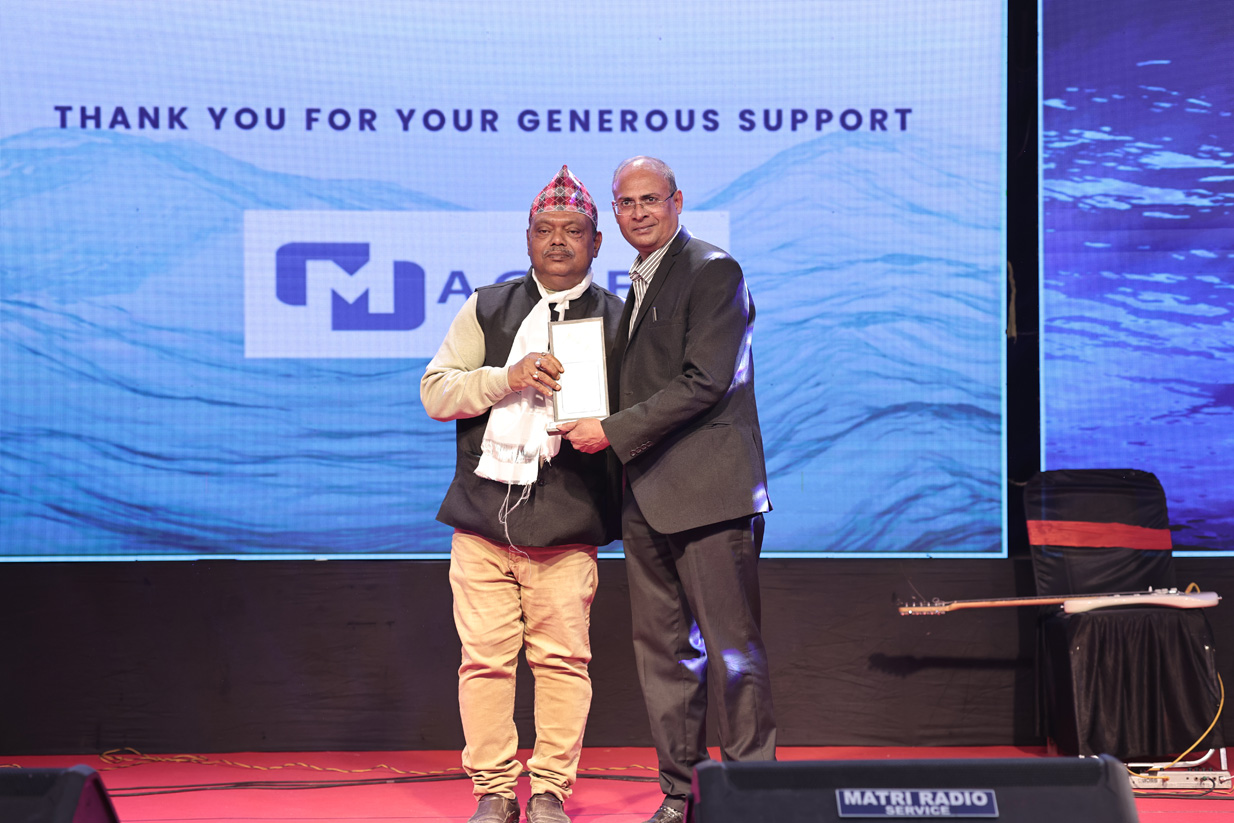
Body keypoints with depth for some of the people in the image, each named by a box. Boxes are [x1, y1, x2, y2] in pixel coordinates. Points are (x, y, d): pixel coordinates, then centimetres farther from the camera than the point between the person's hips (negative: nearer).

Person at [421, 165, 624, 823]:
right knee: (484, 657, 0)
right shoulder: (486, 310, 12)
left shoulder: (616, 320, 9)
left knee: (562, 658, -2)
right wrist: (508, 378, -9)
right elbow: (435, 392, 5)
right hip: (484, 511, 1)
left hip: (566, 519, -1)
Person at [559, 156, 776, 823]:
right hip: (647, 494, 9)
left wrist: (613, 431, -14)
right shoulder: (637, 284, 19)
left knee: (730, 650, -5)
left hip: (708, 490, -8)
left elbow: (703, 382, -16)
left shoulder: (713, 272, -7)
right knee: (661, 651, 9)